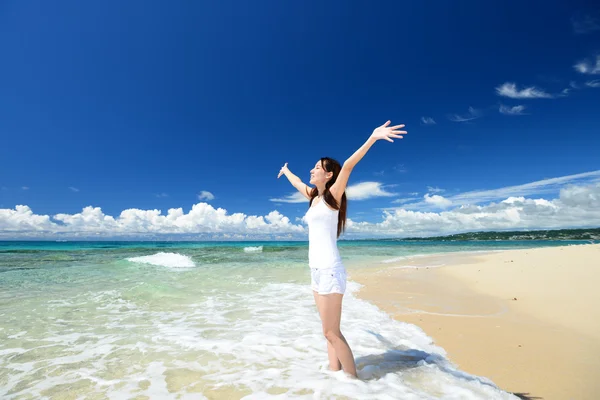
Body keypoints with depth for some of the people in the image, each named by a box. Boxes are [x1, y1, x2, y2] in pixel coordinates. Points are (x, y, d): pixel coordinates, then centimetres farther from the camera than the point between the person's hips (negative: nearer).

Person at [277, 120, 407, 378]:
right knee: (330, 331, 11)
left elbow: (348, 165, -21)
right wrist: (286, 171, 52)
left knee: (332, 332, -3)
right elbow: (297, 183, 34)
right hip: (316, 269, 8)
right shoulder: (314, 196, 15)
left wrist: (373, 138, -32)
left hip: (329, 270, -8)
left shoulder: (333, 195, -5)